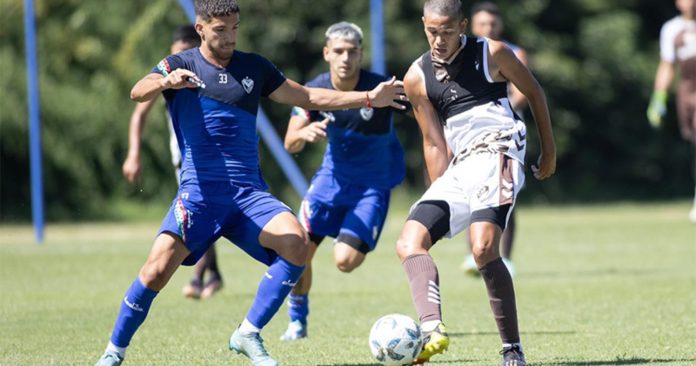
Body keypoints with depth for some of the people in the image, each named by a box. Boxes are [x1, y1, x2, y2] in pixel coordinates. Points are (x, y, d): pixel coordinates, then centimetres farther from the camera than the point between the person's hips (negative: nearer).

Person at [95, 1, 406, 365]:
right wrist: (165, 82, -43)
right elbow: (138, 92, -19)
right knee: (158, 269, -20)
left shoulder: (253, 67, 12)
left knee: (295, 242, -22)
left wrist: (369, 98, 13)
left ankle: (248, 334, -8)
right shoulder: (180, 65, 0)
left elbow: (307, 97, 20)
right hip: (200, 190, -3)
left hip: (249, 191, 4)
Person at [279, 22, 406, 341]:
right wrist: (305, 133, -37)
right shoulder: (314, 91, -12)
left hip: (374, 183, -3)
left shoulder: (381, 88, -22)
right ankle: (297, 321, 19)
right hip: (333, 174, 3)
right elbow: (290, 144, -13)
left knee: (346, 260, -17)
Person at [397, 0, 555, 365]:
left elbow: (534, 92, 12)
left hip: (496, 154, -6)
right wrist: (440, 194, 6)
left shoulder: (492, 54, -2)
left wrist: (549, 152, 13)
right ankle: (432, 329, -32)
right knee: (409, 243, -12)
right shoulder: (417, 78, 7)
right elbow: (434, 143, 10)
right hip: (459, 167, 6)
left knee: (483, 248, -25)